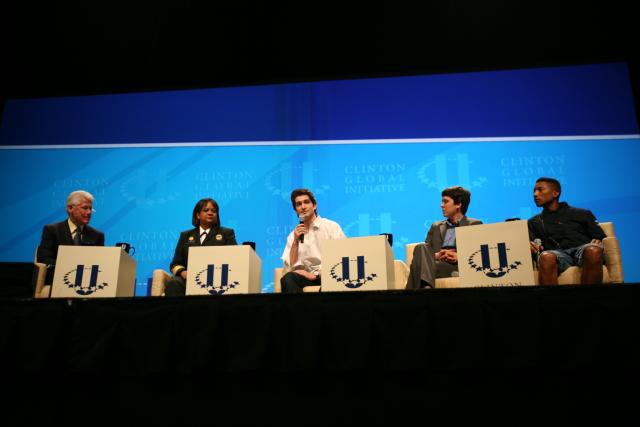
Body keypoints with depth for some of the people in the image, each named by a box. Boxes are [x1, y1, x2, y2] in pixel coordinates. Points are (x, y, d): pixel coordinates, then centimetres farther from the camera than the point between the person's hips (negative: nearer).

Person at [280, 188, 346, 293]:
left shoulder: (332, 226, 6)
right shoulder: (293, 235, 14)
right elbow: (290, 267, 5)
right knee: (287, 279, -31)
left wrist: (316, 274, -11)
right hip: (308, 276, 3)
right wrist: (296, 242, -6)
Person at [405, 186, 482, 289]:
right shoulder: (436, 226, 31)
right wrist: (436, 255, -6)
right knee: (421, 248, -34)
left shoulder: (475, 225, 18)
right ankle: (425, 286, -51)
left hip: (457, 266, -4)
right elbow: (424, 250, 17)